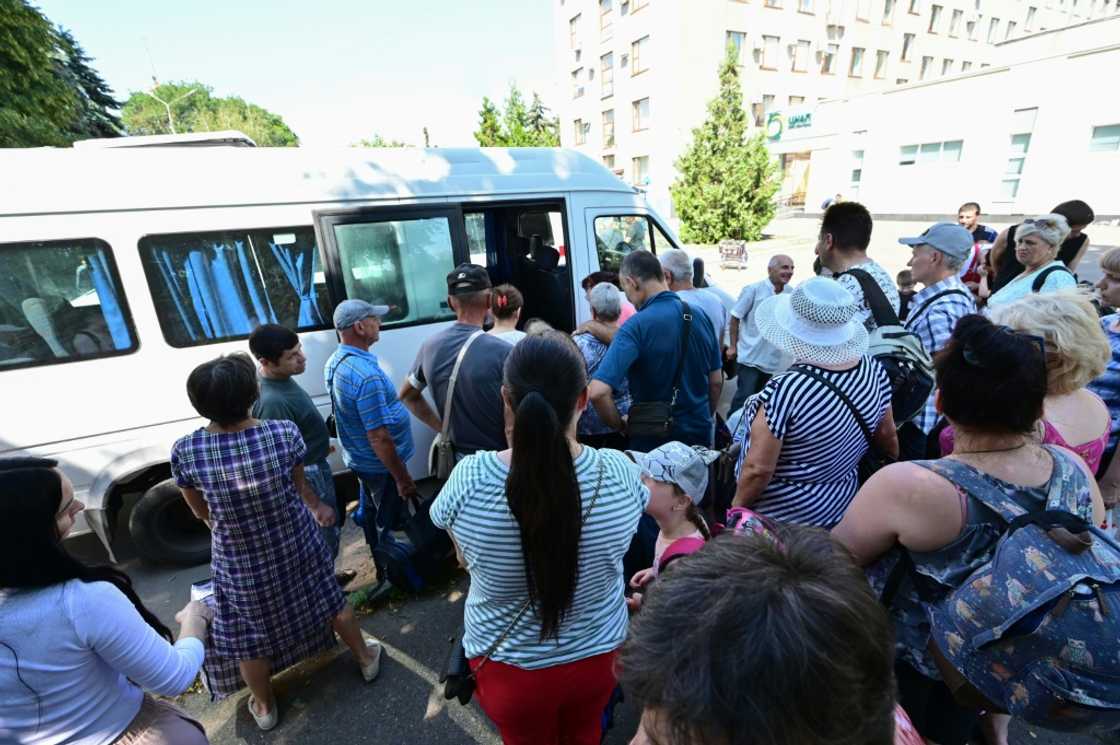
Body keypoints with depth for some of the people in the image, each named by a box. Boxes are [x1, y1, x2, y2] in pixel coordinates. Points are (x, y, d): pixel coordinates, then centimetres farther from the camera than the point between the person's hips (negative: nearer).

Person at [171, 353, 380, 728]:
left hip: (240, 563, 0)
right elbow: (300, 488, -7)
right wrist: (318, 506, 16)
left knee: (249, 639, 26)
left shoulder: (185, 452, -24)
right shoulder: (284, 433, -27)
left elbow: (201, 512, -4)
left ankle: (265, 708, 51)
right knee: (332, 602, 26)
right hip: (298, 547, 1)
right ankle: (366, 658, 50)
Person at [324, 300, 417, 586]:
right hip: (380, 464, -9)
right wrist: (403, 478, -21)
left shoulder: (335, 360, -2)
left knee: (371, 512, 26)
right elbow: (379, 437, -30)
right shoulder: (366, 375, -33)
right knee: (389, 523, 10)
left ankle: (380, 563, 47)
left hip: (358, 458, 9)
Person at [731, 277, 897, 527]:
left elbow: (758, 469, -27)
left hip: (781, 515, -6)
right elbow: (886, 434, 3)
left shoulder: (785, 389, -32)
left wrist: (737, 506, -10)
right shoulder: (874, 370, -12)